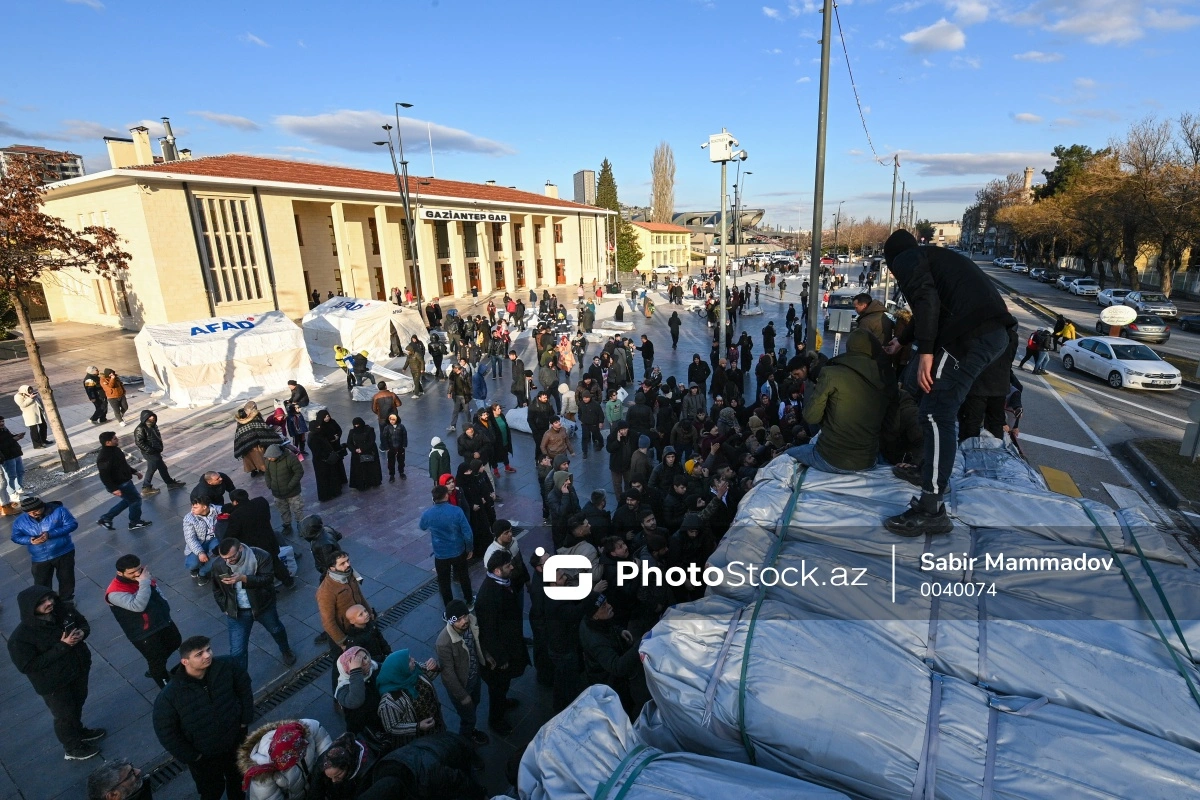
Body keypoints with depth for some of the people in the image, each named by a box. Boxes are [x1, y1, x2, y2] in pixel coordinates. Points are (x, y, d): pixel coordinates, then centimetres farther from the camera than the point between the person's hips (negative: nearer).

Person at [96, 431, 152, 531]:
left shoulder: (114, 450, 2)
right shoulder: (104, 457, -29)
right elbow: (104, 476, -29)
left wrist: (134, 471, 21)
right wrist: (114, 489, -29)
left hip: (124, 481, 10)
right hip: (119, 485, -10)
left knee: (128, 500, 24)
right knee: (135, 500, 5)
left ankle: (106, 518, 32)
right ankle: (135, 522, 24)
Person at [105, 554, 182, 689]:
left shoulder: (142, 574, -8)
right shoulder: (115, 593, -28)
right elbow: (138, 606, -41)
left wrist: (165, 607, 9)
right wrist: (144, 582, -40)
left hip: (162, 621, 7)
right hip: (144, 634, -7)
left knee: (175, 642, 27)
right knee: (157, 660, 9)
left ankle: (155, 670, 51)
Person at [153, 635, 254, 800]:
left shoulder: (227, 665, -25)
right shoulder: (169, 696, -29)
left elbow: (244, 687, -6)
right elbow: (165, 732, -15)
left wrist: (245, 719, -4)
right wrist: (190, 756, -10)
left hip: (236, 740, 3)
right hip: (204, 757, -2)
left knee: (238, 778, 30)